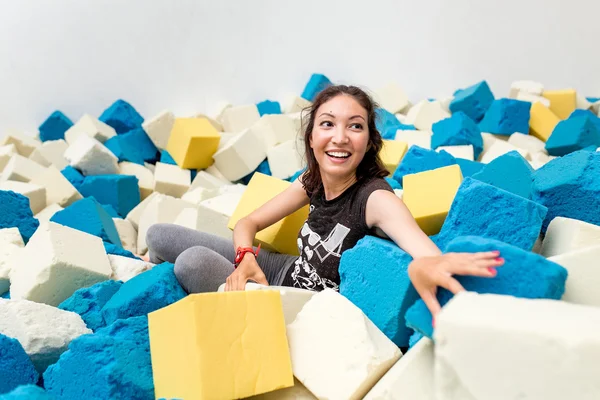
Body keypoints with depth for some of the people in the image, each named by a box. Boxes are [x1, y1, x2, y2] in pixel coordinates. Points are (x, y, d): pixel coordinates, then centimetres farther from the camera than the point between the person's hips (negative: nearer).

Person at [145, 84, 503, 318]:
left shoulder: (376, 197, -28)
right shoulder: (313, 181, -8)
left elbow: (426, 252, -49)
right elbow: (248, 223, 0)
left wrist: (425, 266, -75)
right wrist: (245, 257, -23)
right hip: (289, 274, 6)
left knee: (194, 261, -26)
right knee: (160, 236, 1)